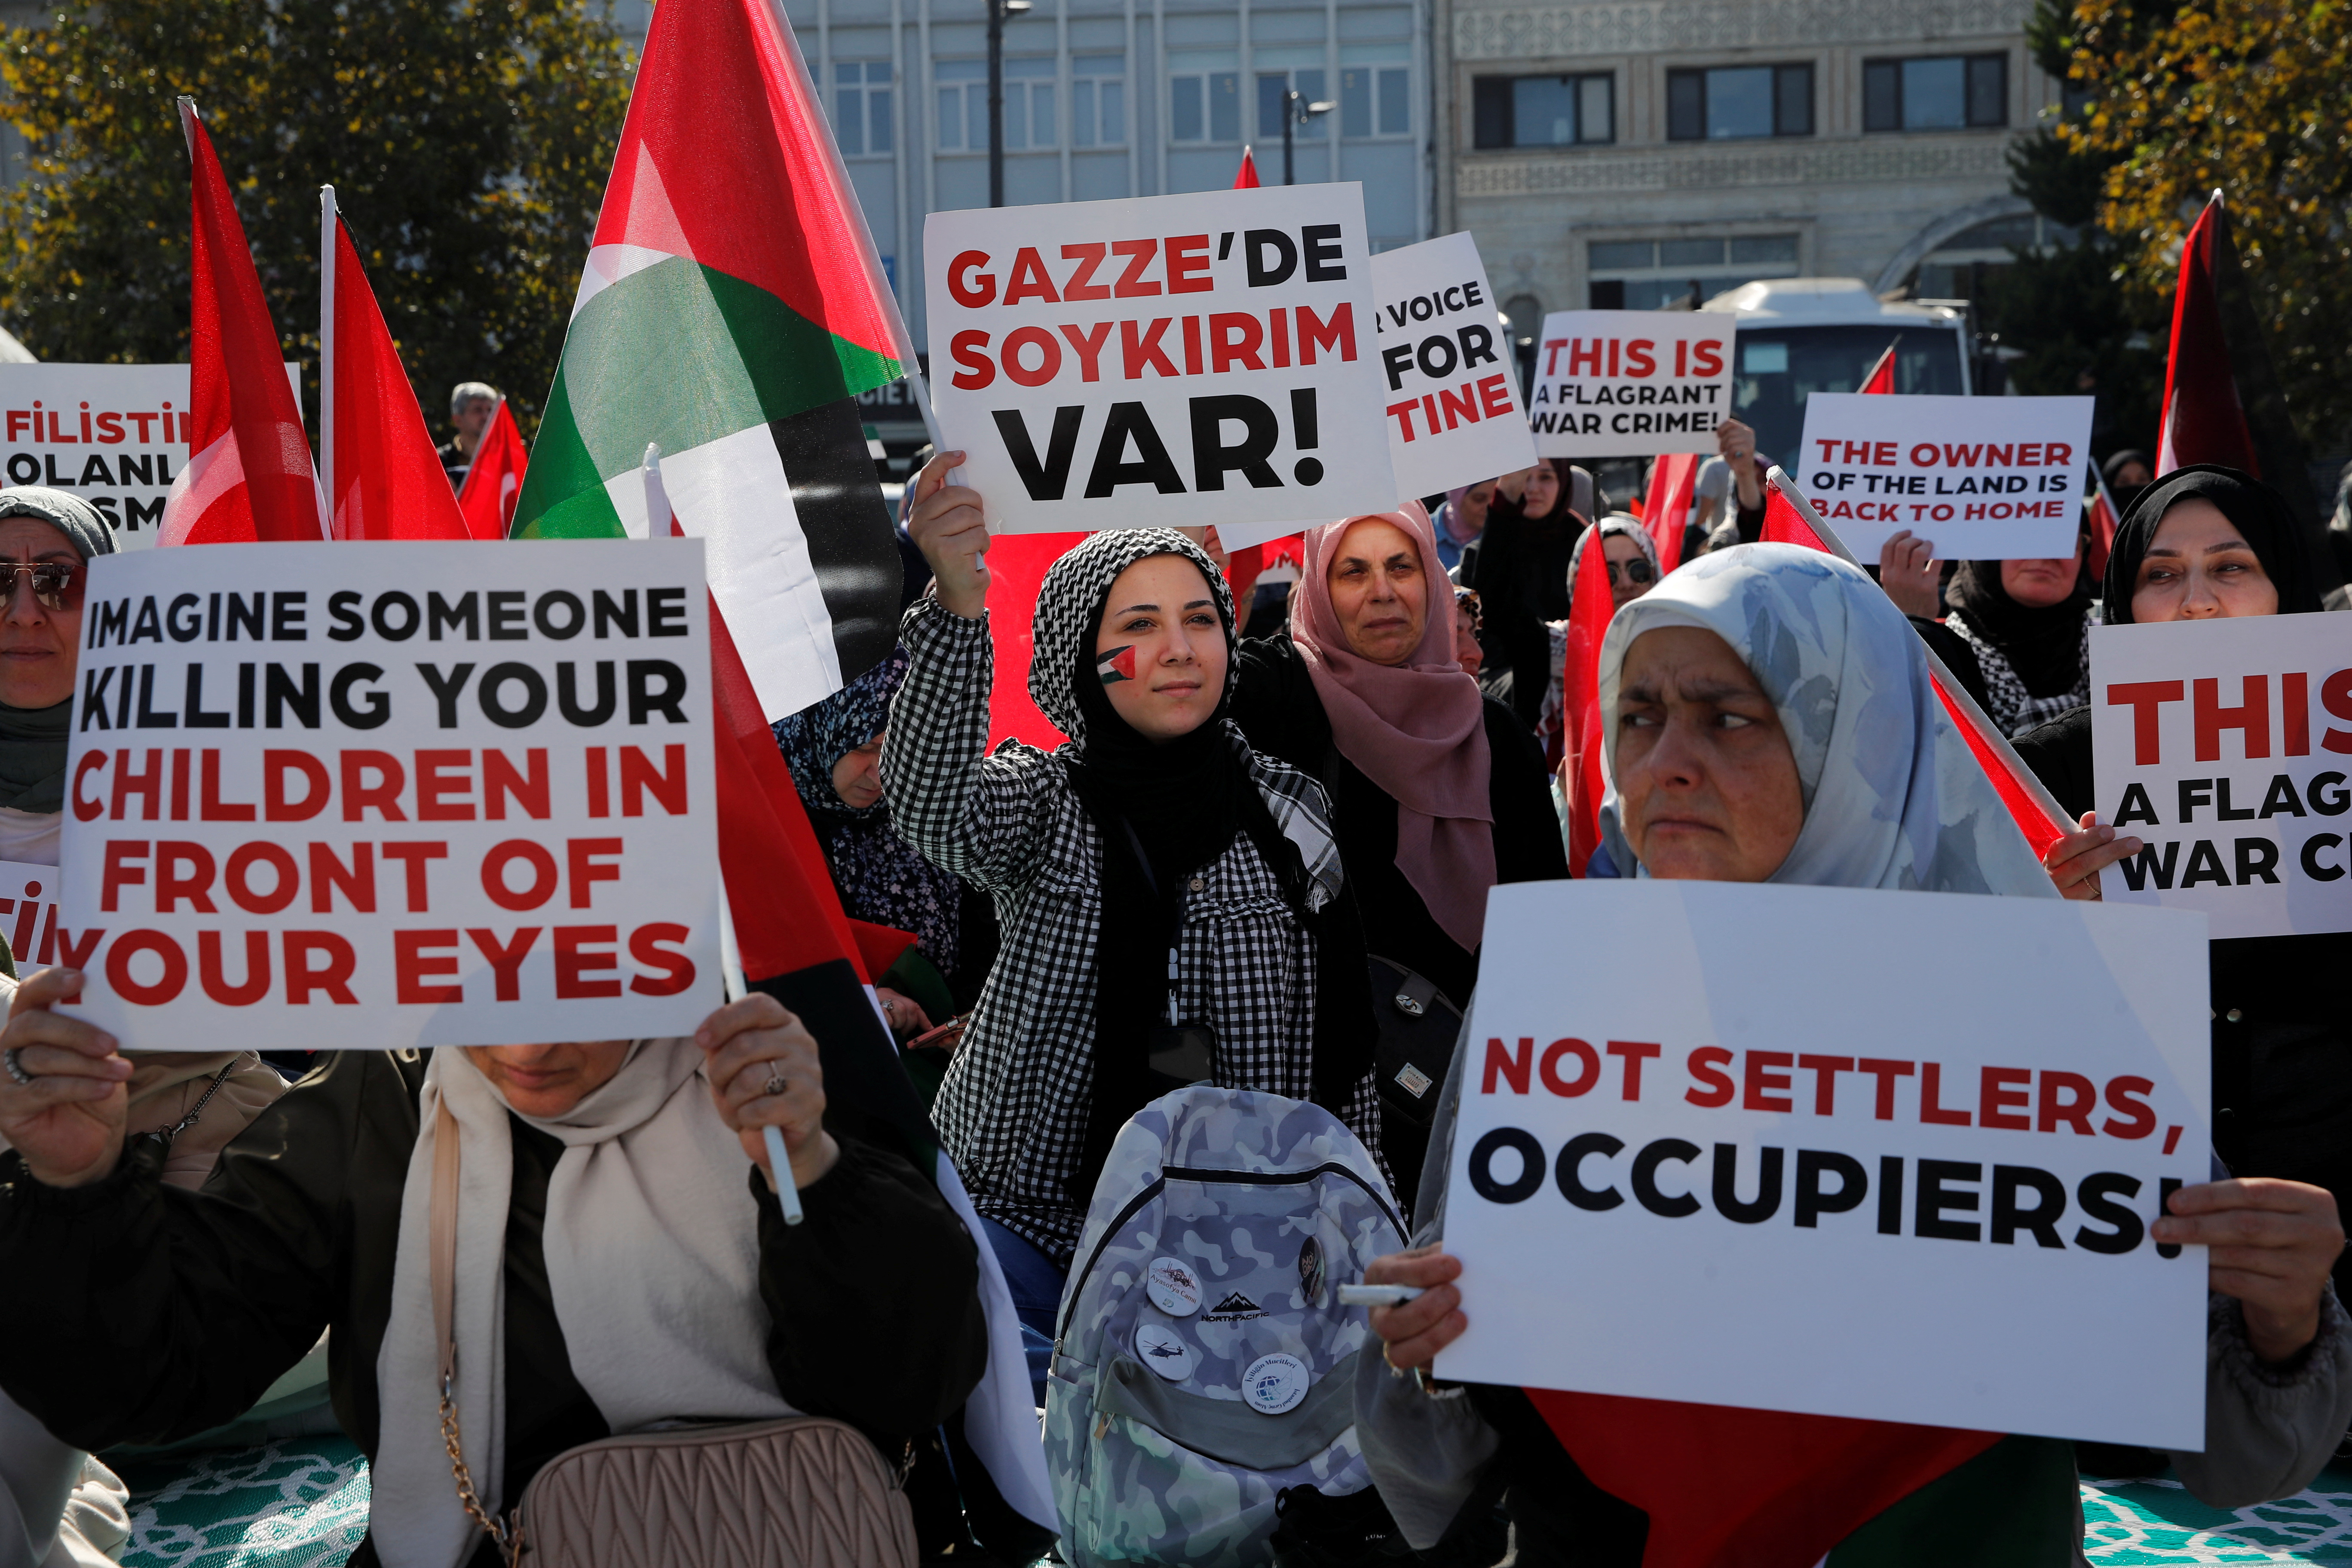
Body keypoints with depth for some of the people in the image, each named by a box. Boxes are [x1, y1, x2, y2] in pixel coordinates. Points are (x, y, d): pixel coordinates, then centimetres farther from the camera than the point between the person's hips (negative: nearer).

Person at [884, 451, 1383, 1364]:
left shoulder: (1289, 811, 5)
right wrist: (957, 606, -41)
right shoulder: (1041, 800, -1)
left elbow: (1343, 1048, 10)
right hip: (1035, 1214, -2)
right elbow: (931, 810, -27)